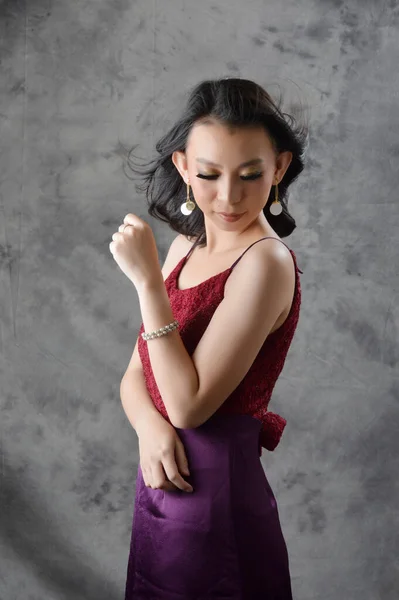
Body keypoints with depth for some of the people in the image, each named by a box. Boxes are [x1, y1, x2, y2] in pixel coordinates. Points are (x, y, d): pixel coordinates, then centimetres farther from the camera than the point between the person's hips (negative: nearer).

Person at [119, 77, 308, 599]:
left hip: (216, 496, -7)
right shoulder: (188, 246, 4)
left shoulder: (266, 263, -19)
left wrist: (148, 279, -23)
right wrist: (149, 425, -14)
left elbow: (189, 404, -21)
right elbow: (136, 374, 7)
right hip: (161, 485, 7)